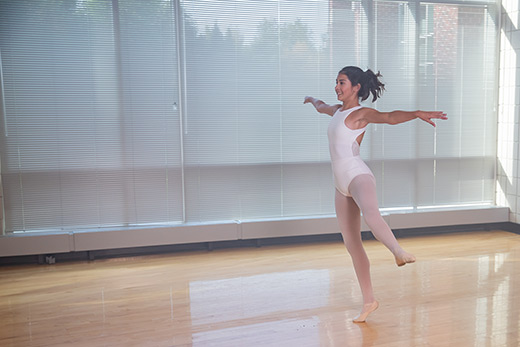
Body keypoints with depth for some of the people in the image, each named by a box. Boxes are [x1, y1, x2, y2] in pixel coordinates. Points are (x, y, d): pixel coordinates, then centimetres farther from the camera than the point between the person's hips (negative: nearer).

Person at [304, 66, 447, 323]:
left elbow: (389, 117, -24)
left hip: (358, 176, -7)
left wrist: (417, 114, -41)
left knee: (371, 215, -43)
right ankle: (369, 301, 14)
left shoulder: (361, 113, -5)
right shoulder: (338, 110, 18)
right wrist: (312, 100, 62)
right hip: (341, 185, 7)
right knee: (352, 244, 6)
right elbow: (322, 108, 42)